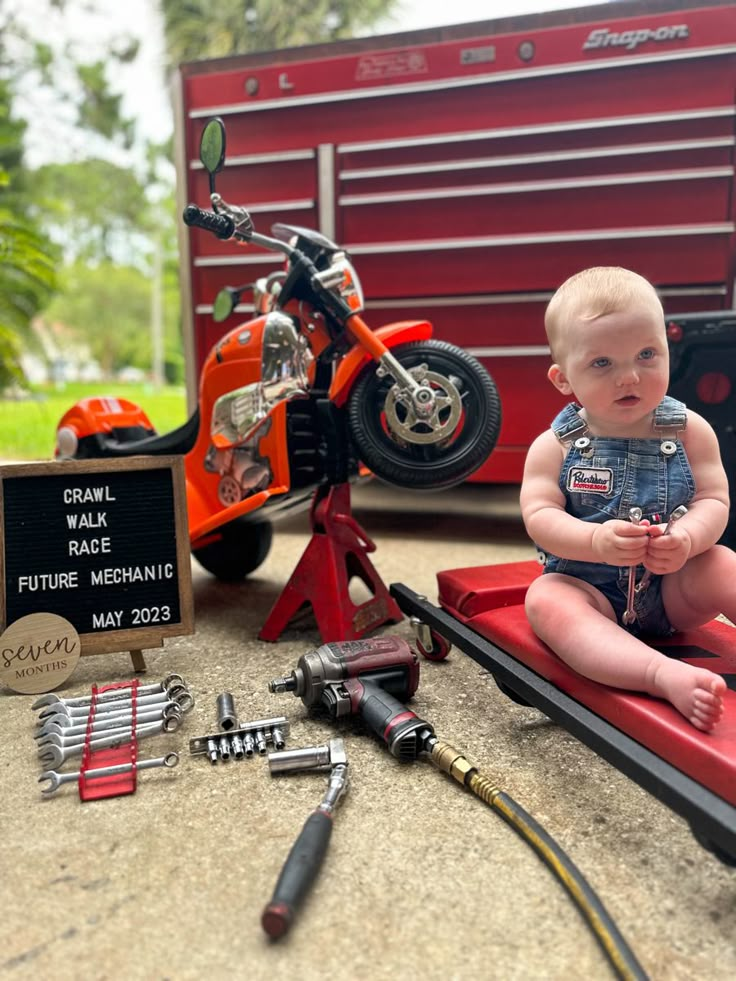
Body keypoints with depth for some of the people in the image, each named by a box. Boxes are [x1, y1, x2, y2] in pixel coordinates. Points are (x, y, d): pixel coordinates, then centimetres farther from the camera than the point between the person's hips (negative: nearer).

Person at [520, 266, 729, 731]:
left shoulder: (690, 431, 0)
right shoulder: (553, 447, -5)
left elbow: (714, 501, -6)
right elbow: (540, 517, -14)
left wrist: (687, 539, -28)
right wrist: (597, 541, -33)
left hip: (673, 590, 2)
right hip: (587, 587, -1)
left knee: (722, 565, -26)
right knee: (544, 598, -32)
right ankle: (666, 675, -48)